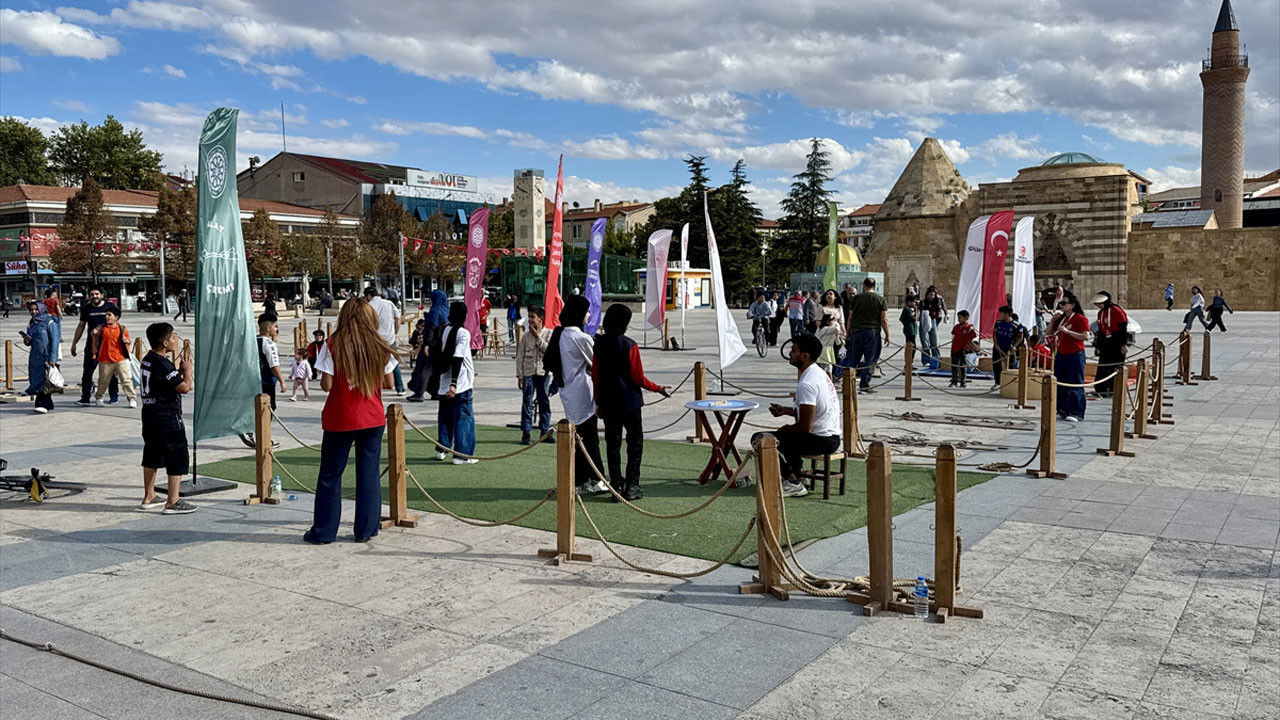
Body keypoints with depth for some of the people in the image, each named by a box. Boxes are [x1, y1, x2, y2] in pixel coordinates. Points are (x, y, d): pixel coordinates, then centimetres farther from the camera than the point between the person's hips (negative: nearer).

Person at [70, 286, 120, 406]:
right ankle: (85, 398, -3)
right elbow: (81, 326, 13)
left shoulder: (110, 306, 1)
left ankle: (114, 395, 20)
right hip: (91, 344, 1)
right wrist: (74, 344, 12)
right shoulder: (86, 308, 7)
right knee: (87, 372, -4)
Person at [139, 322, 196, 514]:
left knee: (151, 457, 19)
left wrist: (180, 370, 7)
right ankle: (173, 502, -1)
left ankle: (149, 497, 29)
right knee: (177, 459, -3)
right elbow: (185, 387, -24)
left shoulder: (148, 360, 10)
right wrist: (187, 370, -8)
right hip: (168, 419, -10)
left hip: (150, 416, 10)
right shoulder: (162, 364, -20)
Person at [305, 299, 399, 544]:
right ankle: (366, 530, 13)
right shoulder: (380, 347, 0)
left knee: (330, 476, 9)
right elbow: (389, 383, 5)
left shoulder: (332, 345, -8)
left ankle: (323, 532, 15)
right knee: (369, 474, 10)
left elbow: (327, 385, -11)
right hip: (373, 418, 2)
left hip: (340, 419, -2)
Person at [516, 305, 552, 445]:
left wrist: (537, 337, -11)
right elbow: (520, 356, 5)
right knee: (527, 403, 0)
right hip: (528, 373, 0)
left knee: (545, 402, 5)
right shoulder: (525, 336, 4)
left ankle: (544, 432, 15)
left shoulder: (549, 334, 1)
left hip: (543, 373, 0)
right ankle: (525, 432, 5)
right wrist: (519, 375, 0)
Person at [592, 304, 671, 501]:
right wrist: (658, 389, 2)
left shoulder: (599, 345, 1)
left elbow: (595, 376, 6)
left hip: (608, 402, 4)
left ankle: (616, 486, 10)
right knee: (635, 441, 6)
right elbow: (638, 378, -11)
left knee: (612, 443, 8)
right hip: (629, 402, -4)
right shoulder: (629, 345, -13)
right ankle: (631, 486, 4)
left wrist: (599, 402, 15)